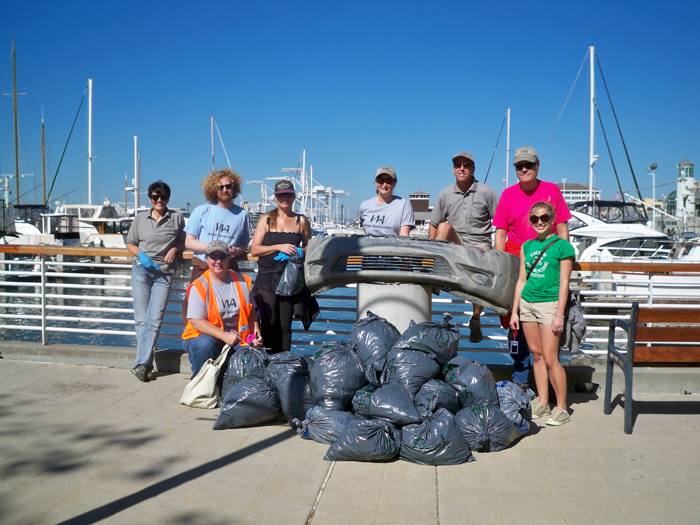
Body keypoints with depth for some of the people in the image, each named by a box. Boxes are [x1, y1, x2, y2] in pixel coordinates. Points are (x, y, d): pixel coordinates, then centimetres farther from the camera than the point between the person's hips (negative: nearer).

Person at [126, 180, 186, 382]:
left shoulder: (177, 218, 7)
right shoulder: (140, 218, 10)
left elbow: (183, 243, 14)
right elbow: (130, 243, 14)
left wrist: (174, 249, -7)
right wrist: (140, 255, -5)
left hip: (164, 273, -1)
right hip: (141, 269, 1)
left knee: (155, 320, -8)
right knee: (142, 318, -1)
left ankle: (141, 364, -6)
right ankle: (145, 364, 8)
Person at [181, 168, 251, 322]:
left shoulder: (242, 214, 10)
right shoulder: (202, 211, 6)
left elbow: (244, 244, 15)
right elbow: (189, 242, 3)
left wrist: (236, 250, -9)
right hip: (202, 268, 0)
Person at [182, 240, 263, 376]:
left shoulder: (242, 281, 7)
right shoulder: (199, 286, -9)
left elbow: (251, 311, 13)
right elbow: (196, 321, -16)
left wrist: (256, 334, -5)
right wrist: (224, 336, -26)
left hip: (236, 339, 4)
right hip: (204, 336, -4)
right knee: (205, 345, -37)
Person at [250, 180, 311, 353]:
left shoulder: (301, 221, 9)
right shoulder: (267, 219, 7)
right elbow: (254, 250, 1)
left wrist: (298, 252, -5)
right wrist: (279, 247, -12)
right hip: (267, 279, -1)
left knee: (285, 326, 3)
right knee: (269, 324, -3)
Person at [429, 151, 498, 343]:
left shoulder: (485, 192, 0)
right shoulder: (445, 194, 7)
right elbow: (433, 225, 12)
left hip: (479, 245, -2)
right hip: (454, 245, 2)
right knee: (444, 226, -28)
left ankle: (475, 320, 7)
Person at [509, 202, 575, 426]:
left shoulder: (562, 246, -3)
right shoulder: (527, 246, 12)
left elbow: (564, 283, -6)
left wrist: (559, 314, -11)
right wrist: (514, 311, 11)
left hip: (549, 304, -5)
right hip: (527, 303, 5)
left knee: (550, 358, -7)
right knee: (536, 355, 10)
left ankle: (562, 408, 4)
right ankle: (542, 403, 19)